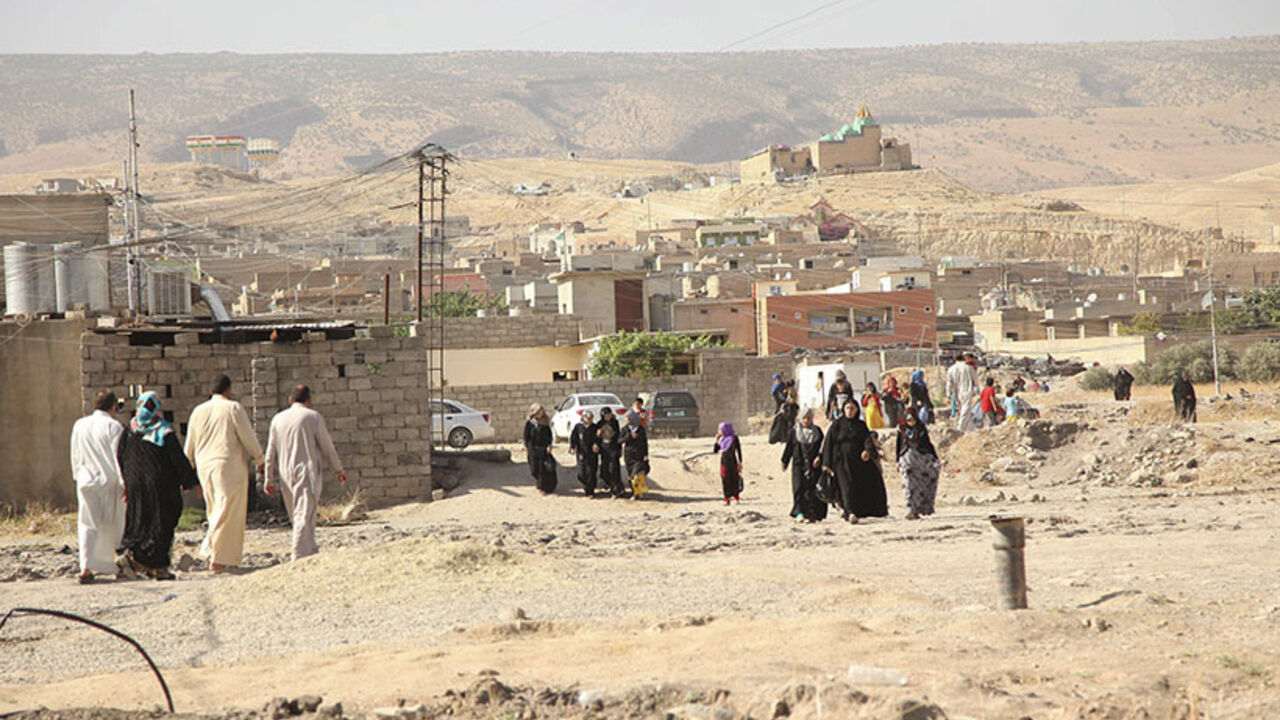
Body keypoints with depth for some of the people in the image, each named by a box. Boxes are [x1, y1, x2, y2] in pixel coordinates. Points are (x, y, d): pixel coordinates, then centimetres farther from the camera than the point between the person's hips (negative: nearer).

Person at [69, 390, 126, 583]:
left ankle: (86, 568, -15)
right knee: (111, 526, 12)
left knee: (87, 525, 0)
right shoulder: (114, 427, -9)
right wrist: (125, 482, -8)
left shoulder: (79, 426, 6)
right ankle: (110, 565, 22)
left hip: (86, 481, 3)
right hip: (109, 481, -3)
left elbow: (75, 456, 13)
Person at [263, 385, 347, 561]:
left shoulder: (278, 419, 9)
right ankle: (300, 558, -16)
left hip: (285, 473, 5)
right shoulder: (313, 417, -3)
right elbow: (327, 447, 0)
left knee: (297, 516, 14)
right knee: (305, 516, -8)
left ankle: (312, 552, 21)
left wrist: (269, 479, 15)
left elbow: (271, 452, 10)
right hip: (307, 471, -5)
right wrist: (338, 470, 12)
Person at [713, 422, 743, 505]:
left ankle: (737, 499, 12)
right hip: (723, 462, 5)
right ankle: (727, 500, 3)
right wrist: (716, 440, 2)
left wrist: (740, 463, -11)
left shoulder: (734, 438, -6)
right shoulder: (722, 440, 9)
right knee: (725, 481, 1)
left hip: (732, 462, -5)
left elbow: (739, 450, -7)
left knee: (734, 480, 0)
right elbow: (715, 450, 10)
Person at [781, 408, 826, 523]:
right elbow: (788, 448, 8)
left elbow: (822, 446, 7)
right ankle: (799, 513, -19)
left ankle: (812, 515, 5)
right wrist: (785, 462, 9)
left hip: (814, 465, 1)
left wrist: (819, 457, -9)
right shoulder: (794, 432, 6)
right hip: (799, 465, -1)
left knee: (813, 491, -1)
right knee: (799, 488, -13)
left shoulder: (817, 431, 10)